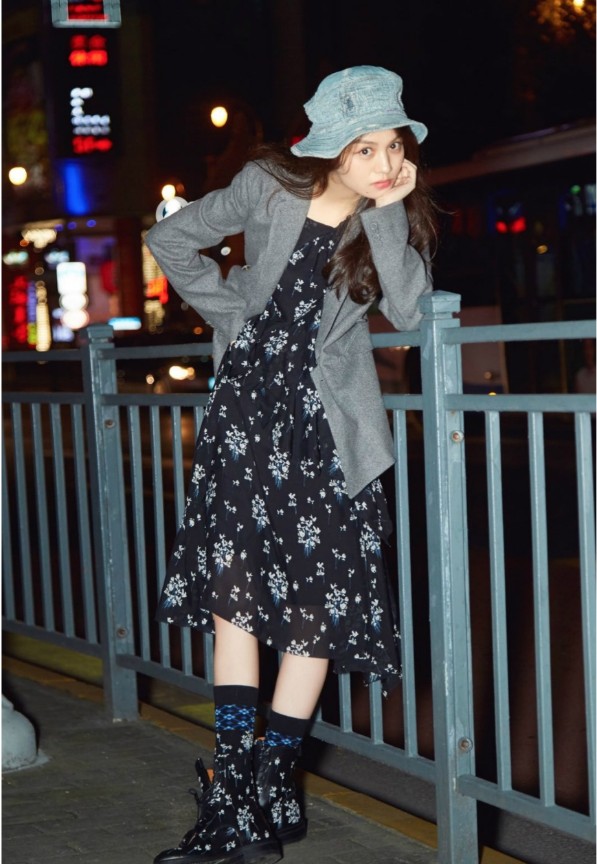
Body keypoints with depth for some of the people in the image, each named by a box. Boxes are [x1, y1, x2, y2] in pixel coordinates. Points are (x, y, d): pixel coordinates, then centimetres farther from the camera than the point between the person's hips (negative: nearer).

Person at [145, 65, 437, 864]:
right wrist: (232, 313, 1)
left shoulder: (398, 213, -1)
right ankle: (232, 789, 9)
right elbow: (172, 241, 7)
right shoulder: (270, 186, -3)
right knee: (232, 589, 1)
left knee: (318, 601, -2)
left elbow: (407, 311, -17)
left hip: (326, 423, 0)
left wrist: (384, 214, -20)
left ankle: (271, 789, 10)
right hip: (249, 406, 0)